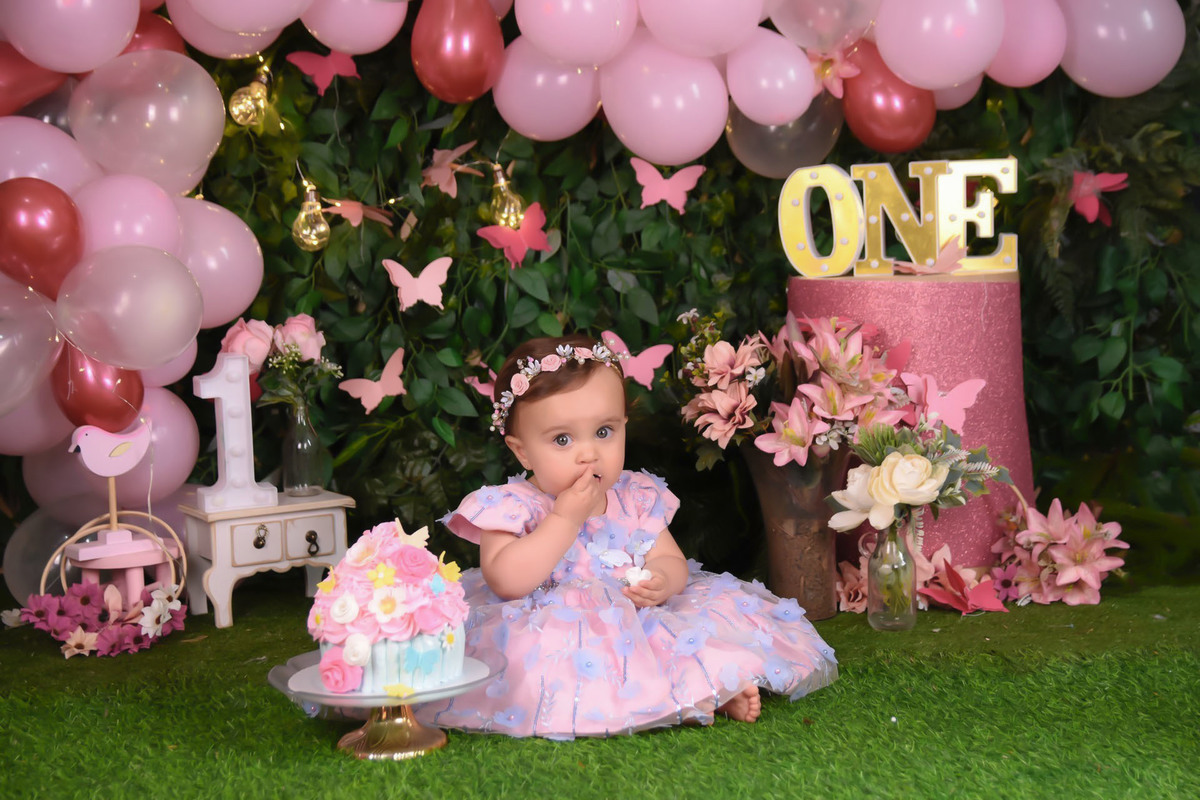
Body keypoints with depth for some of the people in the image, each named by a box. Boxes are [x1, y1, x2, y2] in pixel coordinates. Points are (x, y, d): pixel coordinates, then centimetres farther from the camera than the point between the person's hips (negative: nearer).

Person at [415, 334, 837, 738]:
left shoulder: (636, 498, 11)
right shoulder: (510, 506, -5)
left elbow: (671, 561, 10)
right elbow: (506, 582, -20)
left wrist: (663, 582, -17)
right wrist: (566, 519, -19)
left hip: (638, 624, 5)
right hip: (547, 632, -4)